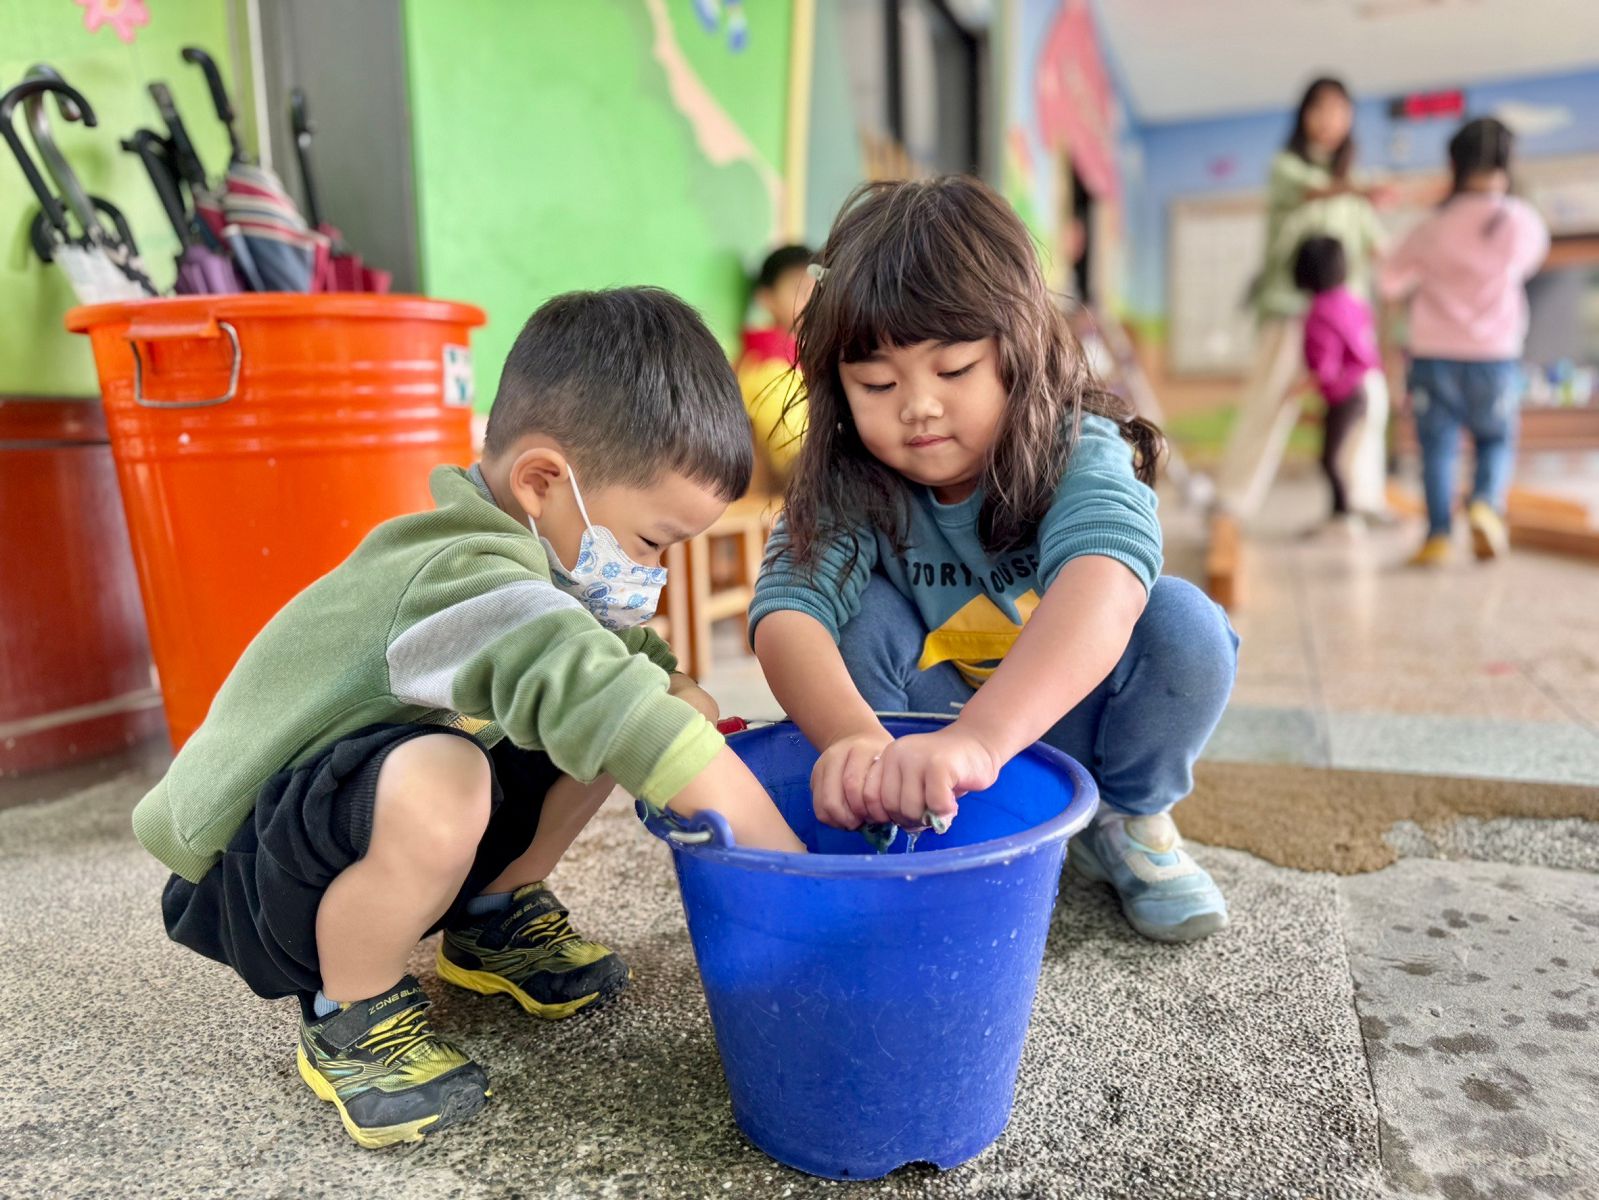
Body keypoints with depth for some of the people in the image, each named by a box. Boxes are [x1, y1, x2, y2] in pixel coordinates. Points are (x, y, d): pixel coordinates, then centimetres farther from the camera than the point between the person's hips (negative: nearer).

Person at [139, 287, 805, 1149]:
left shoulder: (541, 546, -4)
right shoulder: (470, 578, -32)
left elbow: (623, 653, 11)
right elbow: (592, 690, -47)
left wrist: (682, 698, -11)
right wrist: (789, 863, -42)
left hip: (365, 816, 8)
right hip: (248, 876, -8)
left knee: (665, 704, -4)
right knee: (436, 787, -41)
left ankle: (493, 921, 12)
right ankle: (349, 1018, -10)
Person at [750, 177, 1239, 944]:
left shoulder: (1081, 453, -24)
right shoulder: (846, 486, -18)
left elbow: (1102, 581, -46)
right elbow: (787, 614, -34)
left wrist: (980, 737, -64)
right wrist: (854, 739, -56)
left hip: (1074, 726, 0)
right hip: (921, 736, 1)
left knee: (1184, 622, -26)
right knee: (864, 620, -25)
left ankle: (1130, 823, 0)